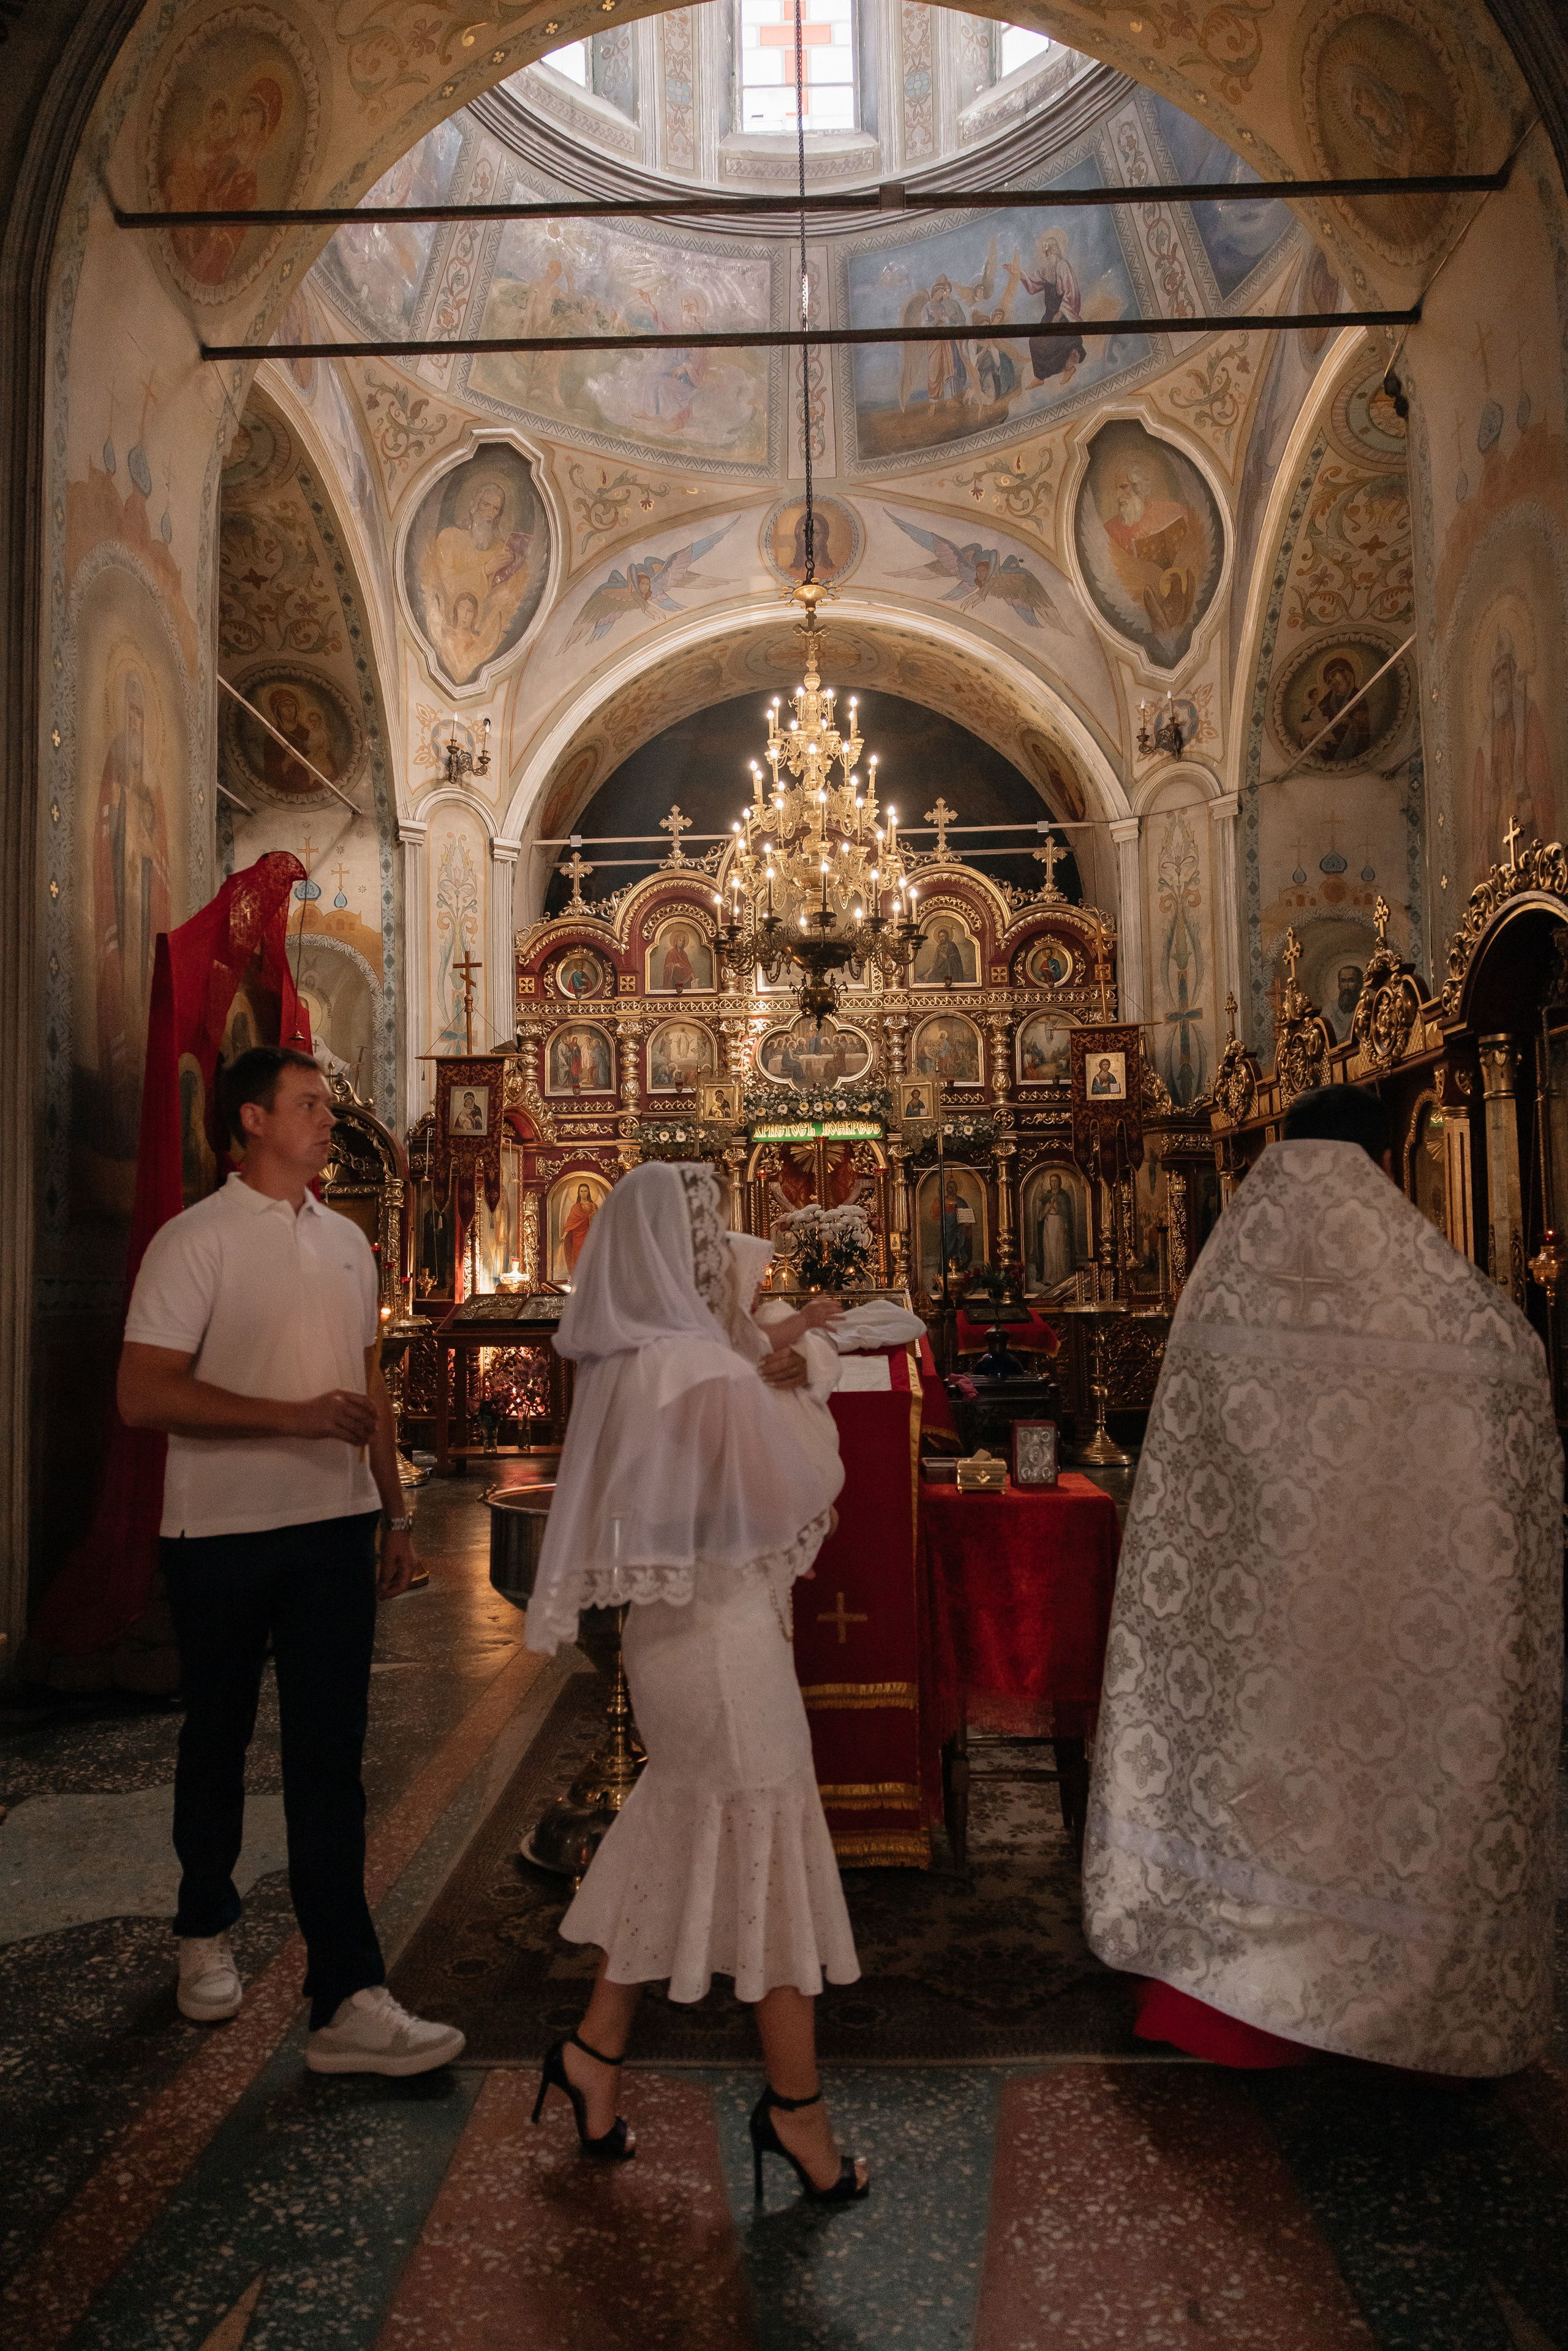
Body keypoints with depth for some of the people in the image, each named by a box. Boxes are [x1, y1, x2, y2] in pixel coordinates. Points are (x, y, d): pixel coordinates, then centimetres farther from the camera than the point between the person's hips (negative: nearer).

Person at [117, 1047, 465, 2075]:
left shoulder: (346, 1242, 9)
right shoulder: (196, 1241, -9)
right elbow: (145, 1395, -16)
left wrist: (395, 1512, 13)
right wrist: (296, 1417, -22)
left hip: (334, 1529, 4)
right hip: (223, 1534, -3)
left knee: (329, 1760, 2)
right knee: (218, 1742, 15)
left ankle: (349, 1999, 6)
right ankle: (207, 1931, 40)